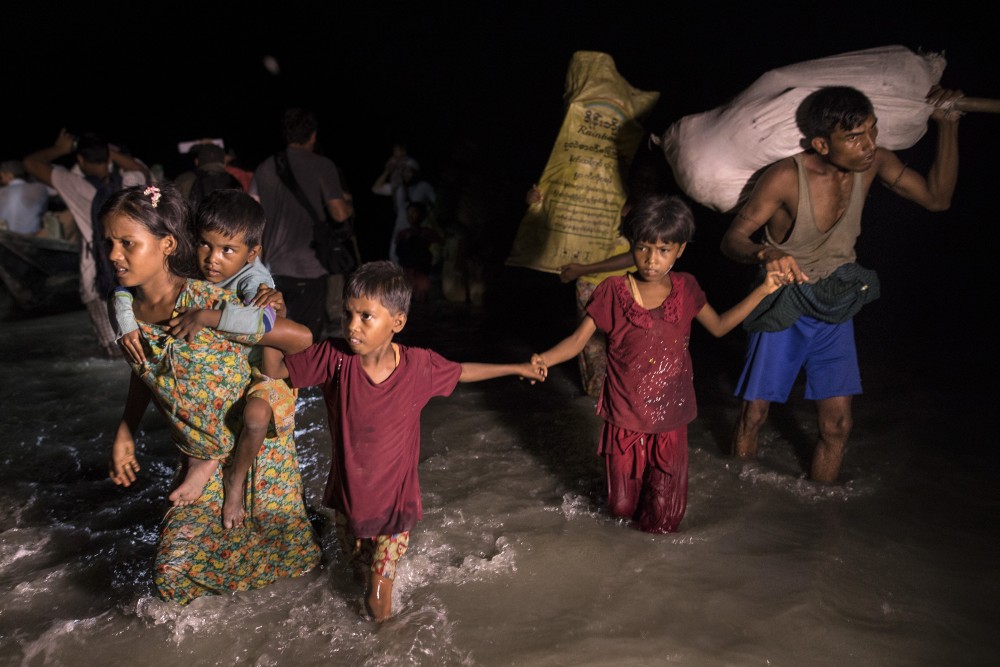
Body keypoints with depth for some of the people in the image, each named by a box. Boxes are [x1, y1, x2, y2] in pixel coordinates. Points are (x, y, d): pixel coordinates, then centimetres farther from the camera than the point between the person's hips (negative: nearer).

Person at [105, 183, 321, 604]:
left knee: (278, 544, 14)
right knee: (178, 567, 12)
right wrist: (125, 434, 9)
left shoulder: (210, 303, -27)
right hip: (199, 457, 5)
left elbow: (302, 338, -27)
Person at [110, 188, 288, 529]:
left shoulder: (253, 278, -31)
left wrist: (204, 316, -51)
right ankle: (203, 460, 12)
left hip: (257, 368, -6)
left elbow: (261, 320, -53)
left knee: (256, 414, -32)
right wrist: (127, 326, -23)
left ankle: (235, 478, 1)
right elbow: (127, 287, -7)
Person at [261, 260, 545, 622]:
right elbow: (275, 369, -11)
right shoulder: (333, 356, -20)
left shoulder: (419, 365, -19)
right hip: (349, 496, 2)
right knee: (359, 567, 30)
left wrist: (516, 368, 7)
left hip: (395, 500, -1)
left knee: (379, 597, 13)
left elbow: (461, 372, 1)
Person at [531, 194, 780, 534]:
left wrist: (763, 290, 5)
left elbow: (719, 326, 11)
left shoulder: (685, 288, -3)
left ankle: (655, 539, 44)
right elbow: (579, 338, -14)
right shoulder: (613, 291, -12)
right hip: (625, 418, -1)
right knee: (622, 507, 15)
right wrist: (545, 358, -34)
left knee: (663, 519, 9)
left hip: (670, 419, 2)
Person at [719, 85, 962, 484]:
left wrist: (947, 123, -6)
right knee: (753, 415, 4)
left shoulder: (873, 163, -8)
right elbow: (731, 240, -22)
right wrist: (765, 253, -45)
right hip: (783, 310, -4)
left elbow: (937, 198, 3)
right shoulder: (786, 177, -23)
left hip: (836, 312, 4)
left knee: (837, 425, 4)